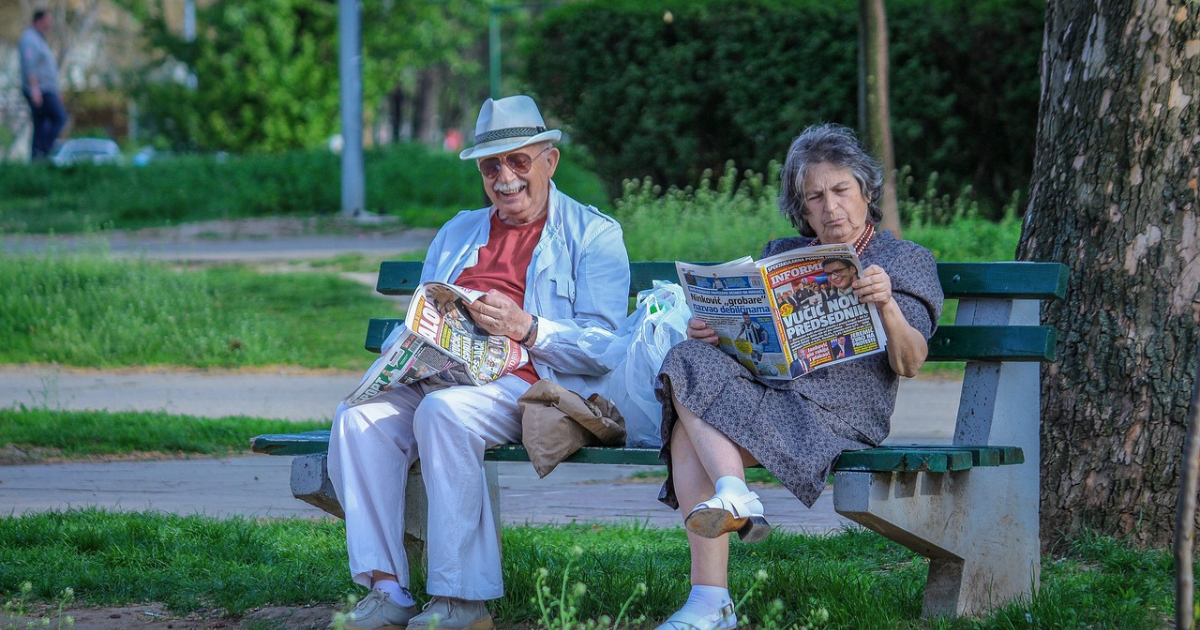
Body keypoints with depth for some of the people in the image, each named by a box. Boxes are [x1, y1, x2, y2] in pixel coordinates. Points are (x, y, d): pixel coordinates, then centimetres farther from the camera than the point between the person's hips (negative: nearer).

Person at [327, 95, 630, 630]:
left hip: (527, 386, -6)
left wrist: (526, 328, -19)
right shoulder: (457, 234, 28)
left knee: (444, 411, -36)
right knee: (359, 416, -24)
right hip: (439, 380, 6)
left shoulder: (592, 235, 9)